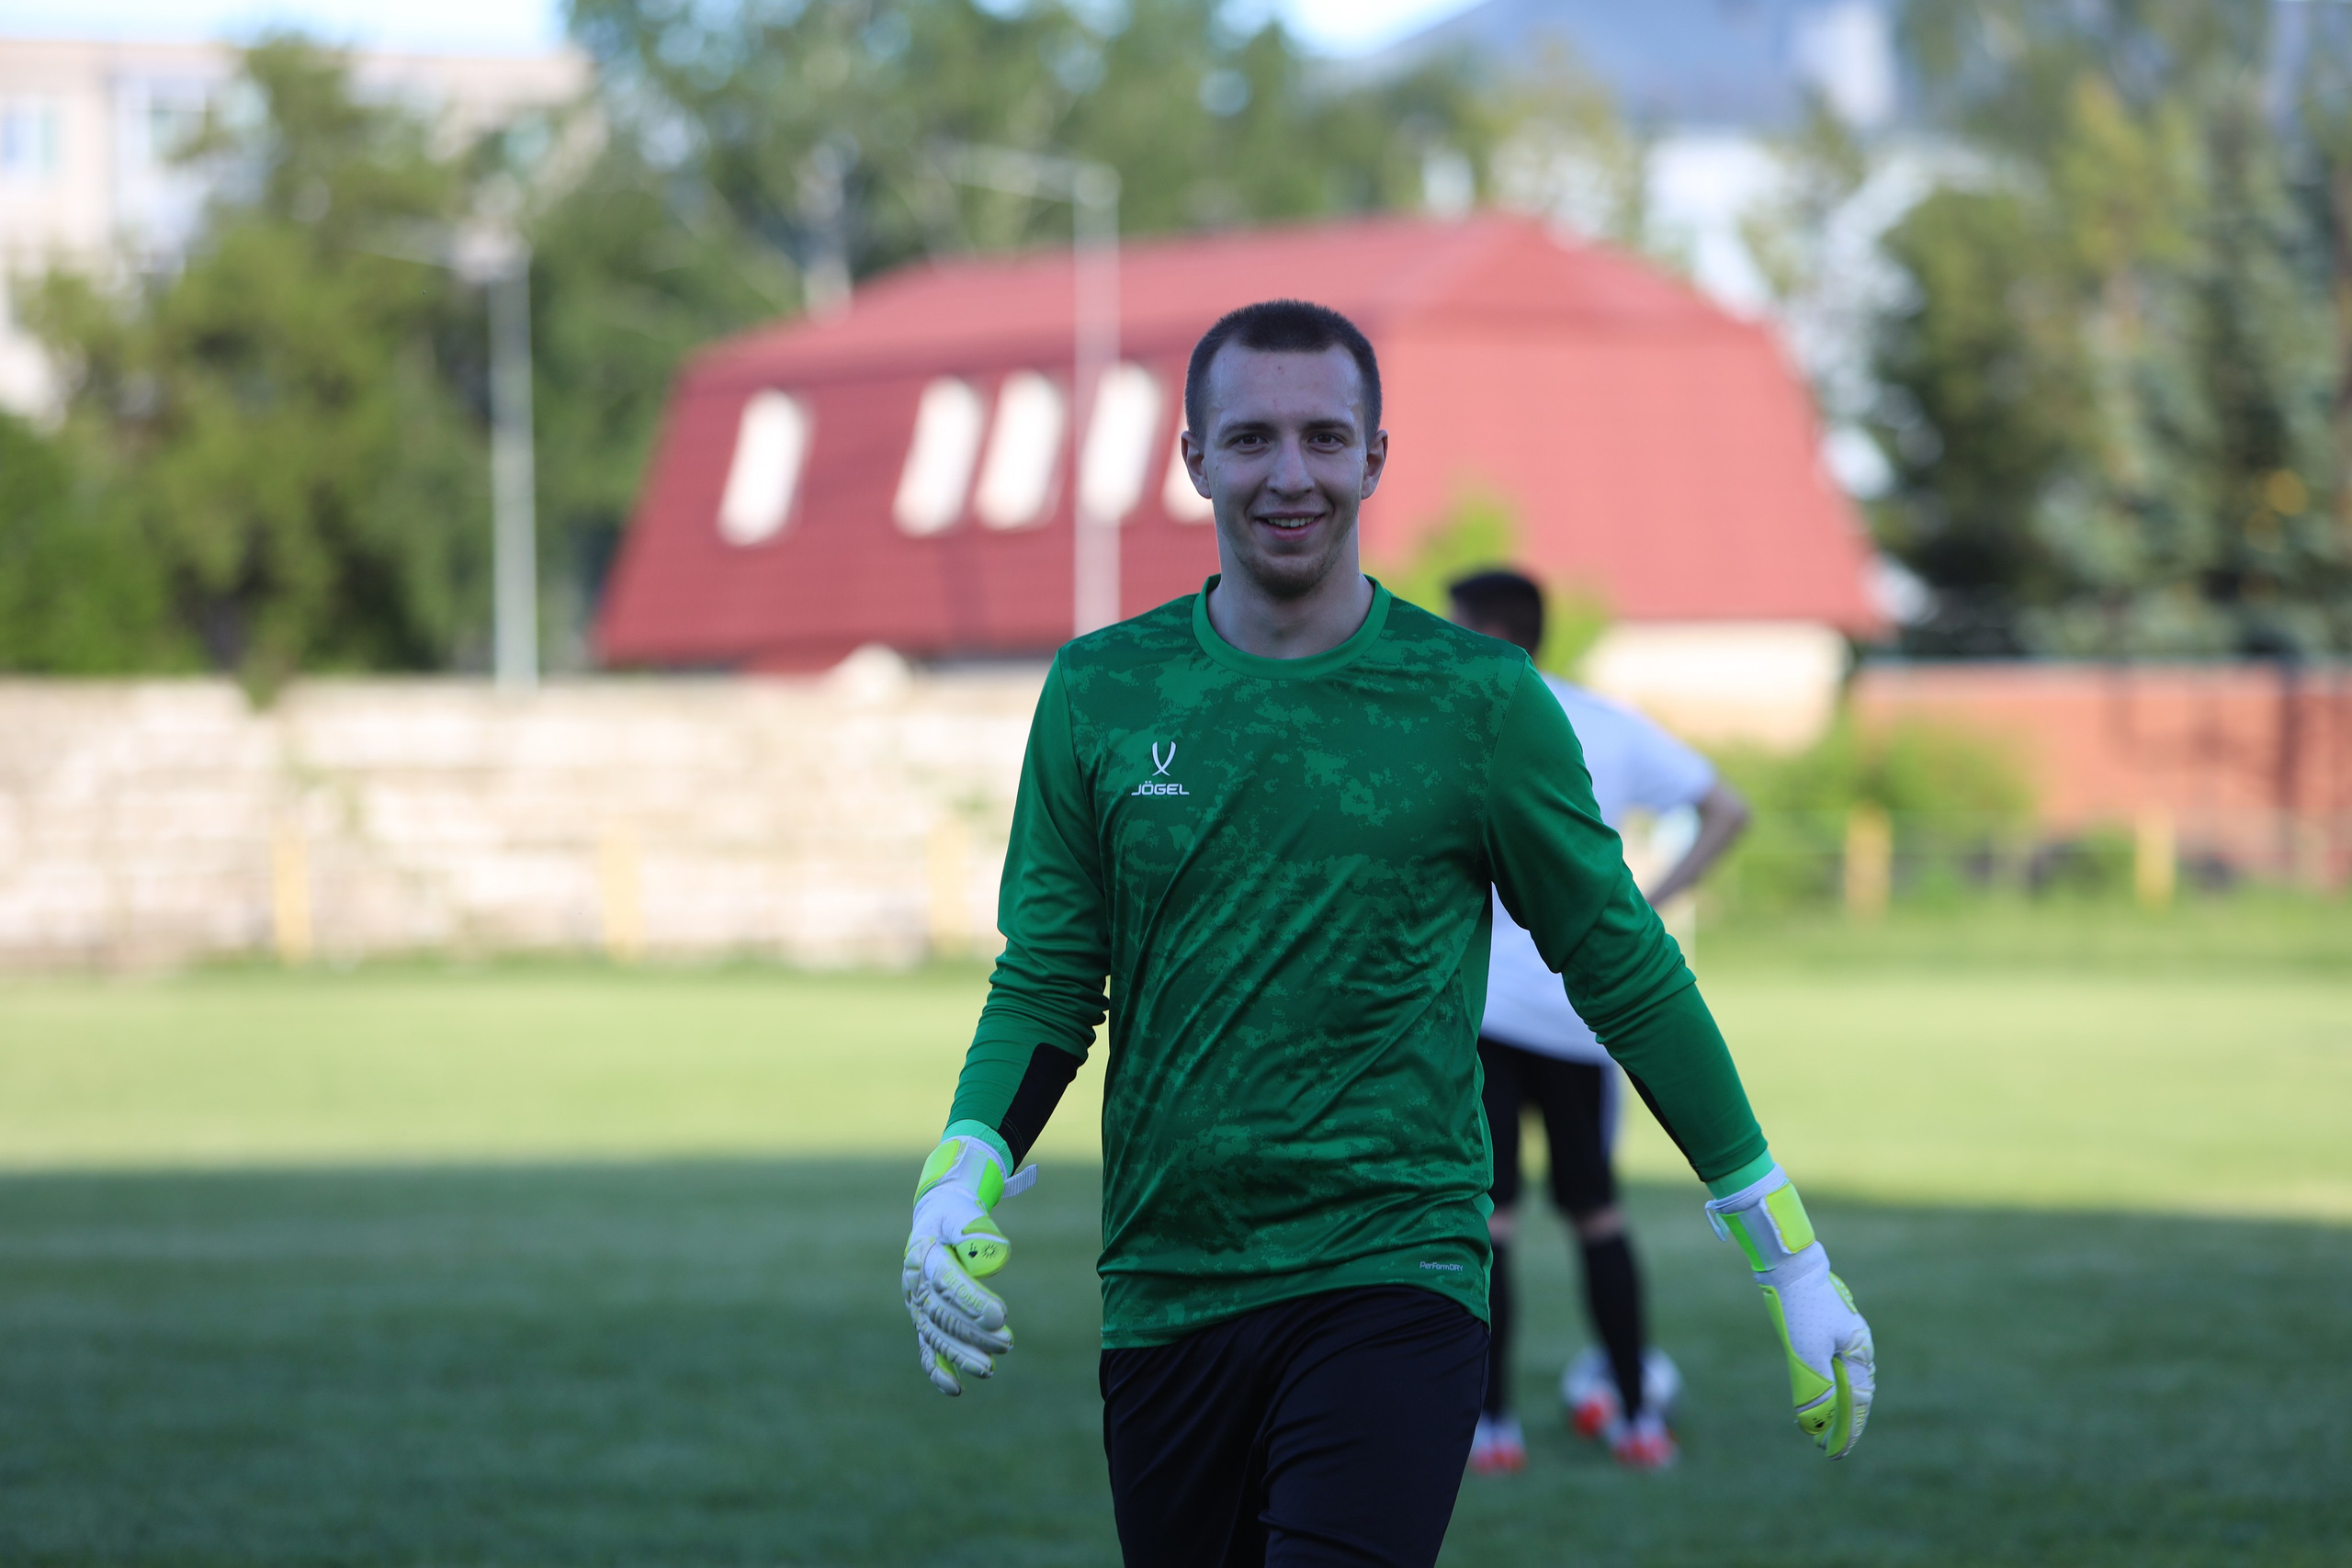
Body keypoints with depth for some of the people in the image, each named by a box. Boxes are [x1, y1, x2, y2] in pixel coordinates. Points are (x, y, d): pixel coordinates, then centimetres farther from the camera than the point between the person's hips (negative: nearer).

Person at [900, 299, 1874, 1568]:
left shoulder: (1478, 699, -1)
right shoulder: (1099, 692, 6)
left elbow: (1625, 972, 7)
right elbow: (1046, 983, 9)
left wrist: (1788, 1256, 8)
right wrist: (962, 1173, -11)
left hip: (1391, 1285, -3)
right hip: (1163, 1296, 3)